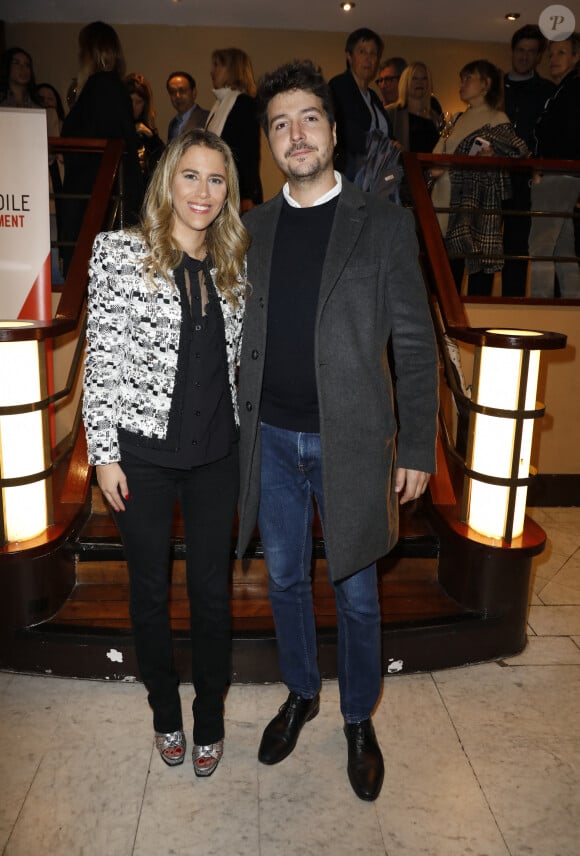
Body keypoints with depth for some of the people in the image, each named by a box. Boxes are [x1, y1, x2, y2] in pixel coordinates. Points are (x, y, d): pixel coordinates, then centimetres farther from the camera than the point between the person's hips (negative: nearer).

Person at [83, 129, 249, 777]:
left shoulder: (234, 265, 7)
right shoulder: (120, 252, -4)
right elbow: (101, 358, -5)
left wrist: (249, 440, 10)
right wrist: (103, 453, -8)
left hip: (217, 454, 3)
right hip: (143, 453, -2)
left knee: (212, 590, 12)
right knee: (150, 590, 13)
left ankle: (210, 717, 35)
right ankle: (165, 710, 39)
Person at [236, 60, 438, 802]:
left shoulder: (383, 223, -3)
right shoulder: (255, 227, 6)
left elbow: (413, 343, -4)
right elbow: (245, 335, 9)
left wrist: (417, 449, -7)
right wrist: (239, 428, 8)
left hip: (349, 440, -3)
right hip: (271, 438, 3)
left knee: (355, 592, 11)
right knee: (284, 579, 17)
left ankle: (358, 719, 35)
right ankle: (300, 694, 41)